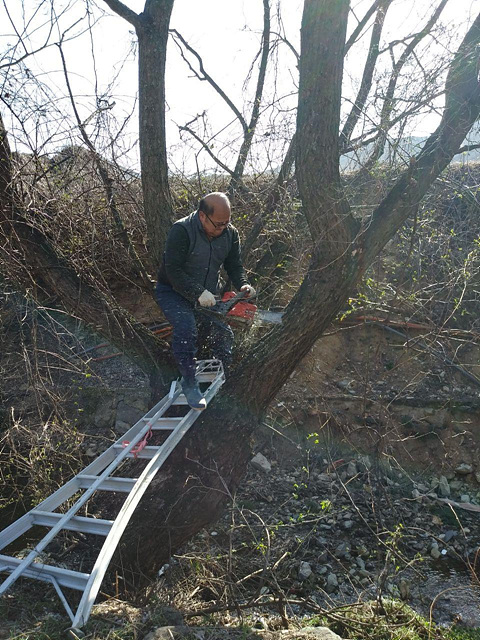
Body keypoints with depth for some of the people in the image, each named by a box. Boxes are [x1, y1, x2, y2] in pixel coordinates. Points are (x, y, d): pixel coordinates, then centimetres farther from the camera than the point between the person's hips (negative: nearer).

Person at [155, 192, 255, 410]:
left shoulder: (230, 233, -7)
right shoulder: (181, 230, -25)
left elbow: (234, 265, 2)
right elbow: (173, 271, -27)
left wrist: (242, 285, -18)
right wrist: (198, 293, -36)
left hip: (208, 294, 6)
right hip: (173, 292, -5)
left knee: (223, 335, -3)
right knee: (186, 327, -30)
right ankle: (189, 383, -19)